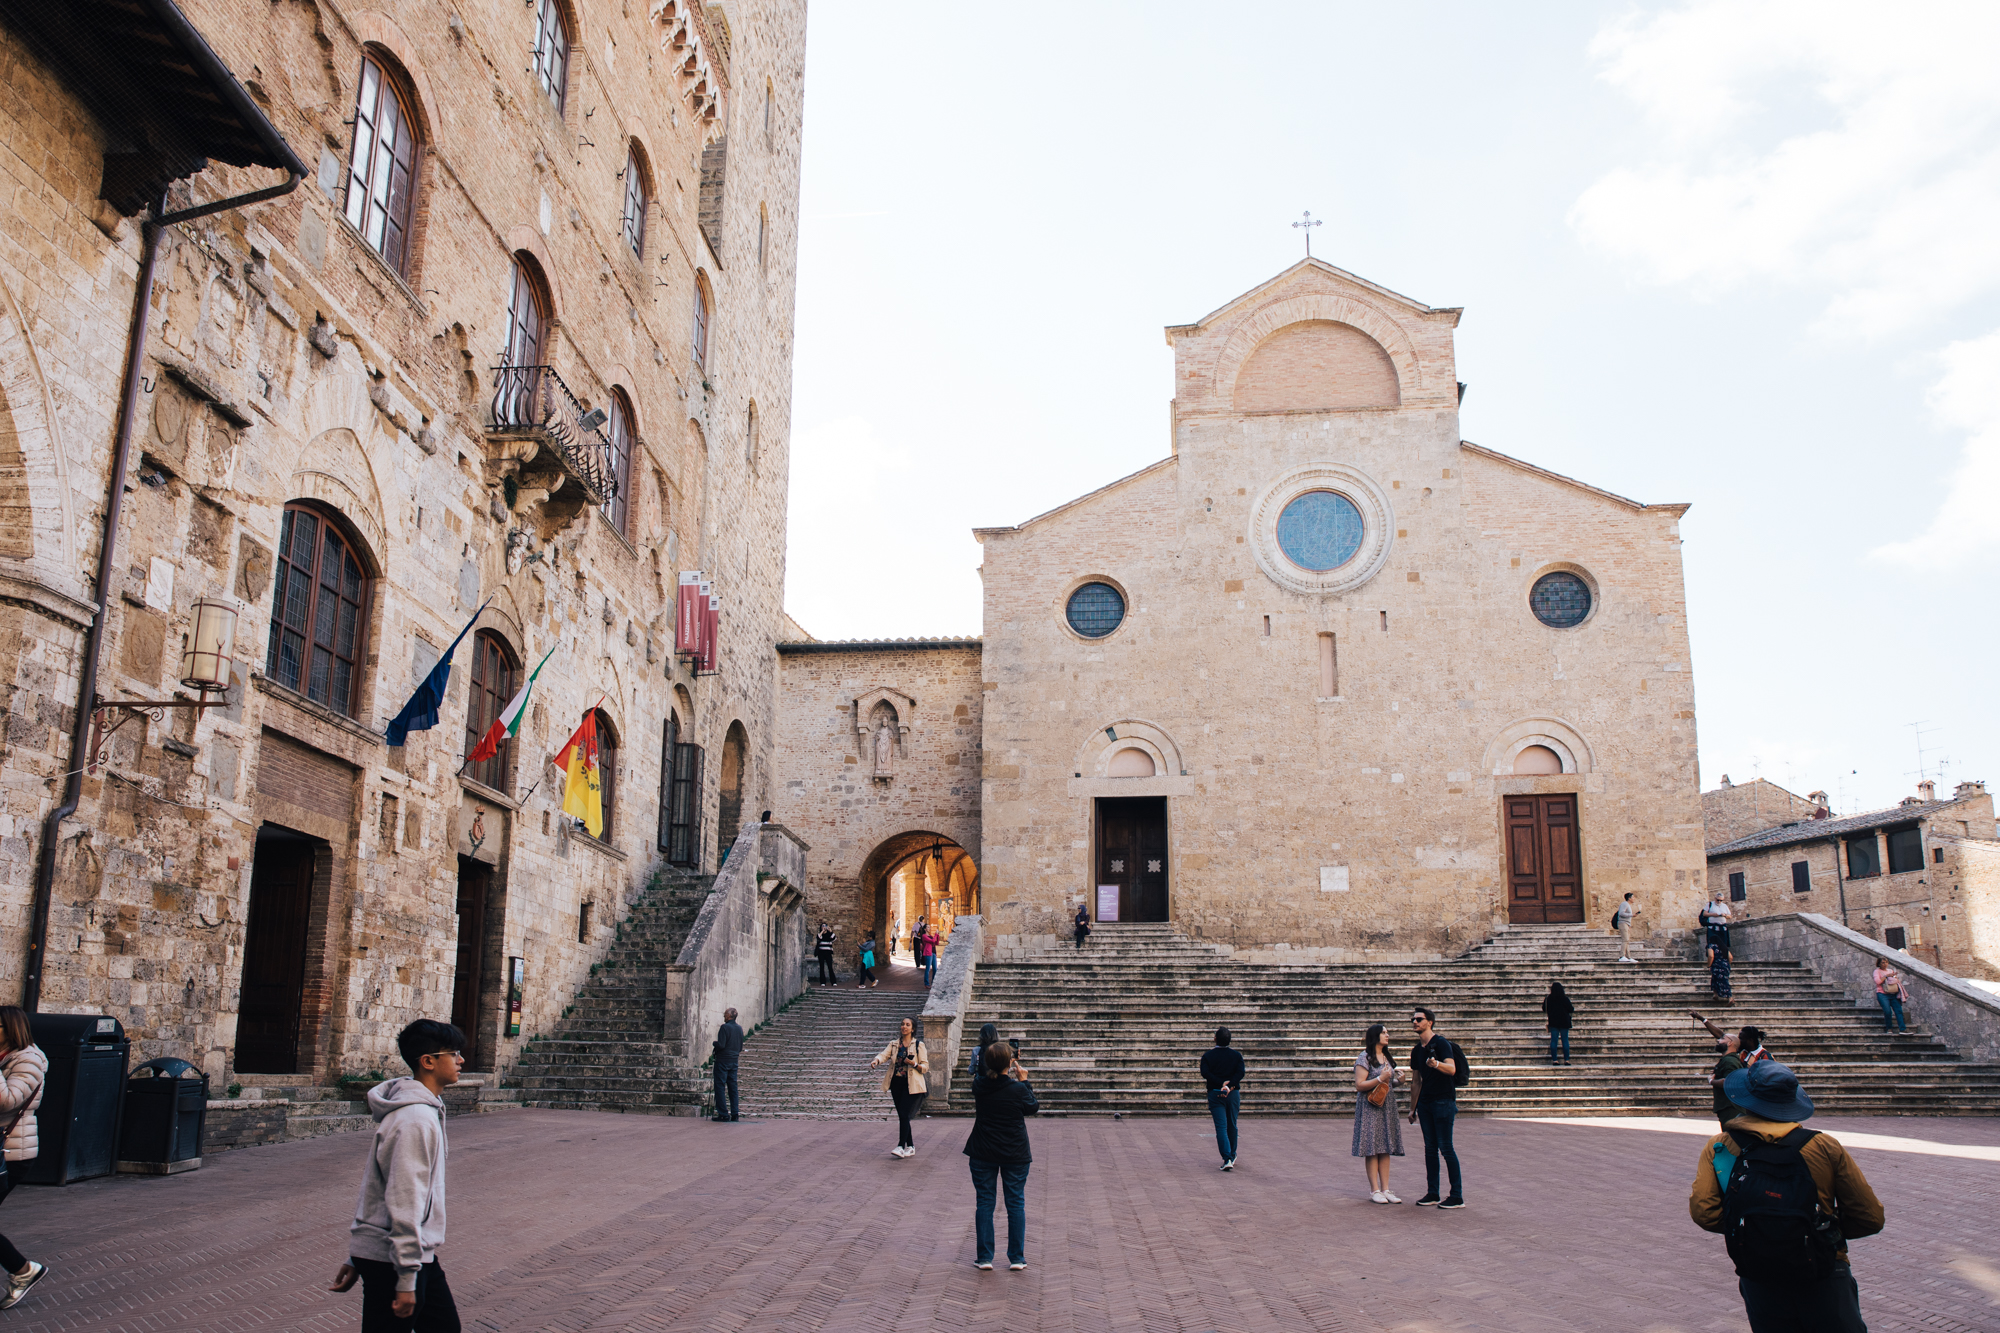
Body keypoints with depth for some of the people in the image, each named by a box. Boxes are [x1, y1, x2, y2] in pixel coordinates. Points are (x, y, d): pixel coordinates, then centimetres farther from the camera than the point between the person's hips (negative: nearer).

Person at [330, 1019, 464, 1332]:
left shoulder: (425, 1110, 9)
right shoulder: (416, 1119, -22)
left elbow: (375, 1186, 15)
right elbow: (404, 1203, -24)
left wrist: (357, 1258, 19)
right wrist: (406, 1279, -21)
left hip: (420, 1254, 10)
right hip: (390, 1259, -10)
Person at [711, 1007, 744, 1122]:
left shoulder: (724, 1027, -13)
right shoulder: (739, 1029, 10)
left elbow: (721, 1045, -19)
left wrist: (714, 1045, 0)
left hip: (723, 1061, -7)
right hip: (734, 1061, 7)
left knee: (720, 1086, -2)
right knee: (732, 1087, 10)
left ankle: (723, 1114, -6)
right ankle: (734, 1114, 8)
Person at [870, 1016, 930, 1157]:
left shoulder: (919, 1045, 2)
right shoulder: (894, 1044, 13)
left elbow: (925, 1067, 0)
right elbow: (884, 1055, -5)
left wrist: (913, 1064, -17)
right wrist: (876, 1061, -27)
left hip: (911, 1085, -4)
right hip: (896, 1083, 4)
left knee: (904, 1114, -14)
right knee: (902, 1115, 6)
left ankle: (901, 1146, -13)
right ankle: (910, 1147, 16)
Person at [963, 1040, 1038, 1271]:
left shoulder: (979, 1086, -9)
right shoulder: (1018, 1089, -17)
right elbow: (1033, 1108, 2)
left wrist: (1002, 1066, 20)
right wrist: (1024, 1081, 9)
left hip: (983, 1154, 2)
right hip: (1015, 1155, -2)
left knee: (984, 1203, 10)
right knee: (1016, 1203, 9)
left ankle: (984, 1257, 11)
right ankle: (1017, 1258, 13)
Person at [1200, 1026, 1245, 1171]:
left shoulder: (1208, 1056, 2)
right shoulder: (1237, 1055, 5)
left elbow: (1205, 1073, -12)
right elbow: (1240, 1073, -9)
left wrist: (1221, 1084, -16)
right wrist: (1229, 1086, -17)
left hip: (1215, 1094, -2)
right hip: (1233, 1094, 2)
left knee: (1221, 1127, -4)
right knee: (1232, 1125, 17)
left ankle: (1227, 1158, -17)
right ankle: (1232, 1155, 31)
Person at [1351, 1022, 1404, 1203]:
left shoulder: (1387, 1058, 16)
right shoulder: (1365, 1058, -8)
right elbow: (1359, 1085, -13)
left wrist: (1398, 1080, 4)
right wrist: (1380, 1079, -19)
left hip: (1387, 1107, 7)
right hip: (1370, 1107, -7)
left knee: (1385, 1149, 6)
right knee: (1372, 1149, -5)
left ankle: (1385, 1189, 8)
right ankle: (1374, 1190, -1)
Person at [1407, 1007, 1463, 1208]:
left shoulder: (1440, 1043, -8)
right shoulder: (1416, 1050, 15)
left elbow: (1452, 1069, -21)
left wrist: (1436, 1064, -41)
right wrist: (1413, 1108, 22)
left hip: (1443, 1101, -7)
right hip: (1425, 1102, 8)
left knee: (1446, 1148, -7)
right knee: (1430, 1148, 9)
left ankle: (1457, 1196, -2)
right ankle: (1432, 1193, 14)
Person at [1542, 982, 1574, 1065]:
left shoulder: (1548, 998, -4)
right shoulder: (1564, 998, -9)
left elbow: (1544, 1010, 4)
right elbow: (1571, 1009, -3)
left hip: (1553, 1022, 1)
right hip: (1564, 1022, -1)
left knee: (1553, 1040, 4)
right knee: (1565, 1040, 5)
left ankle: (1554, 1059, 0)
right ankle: (1566, 1059, 2)